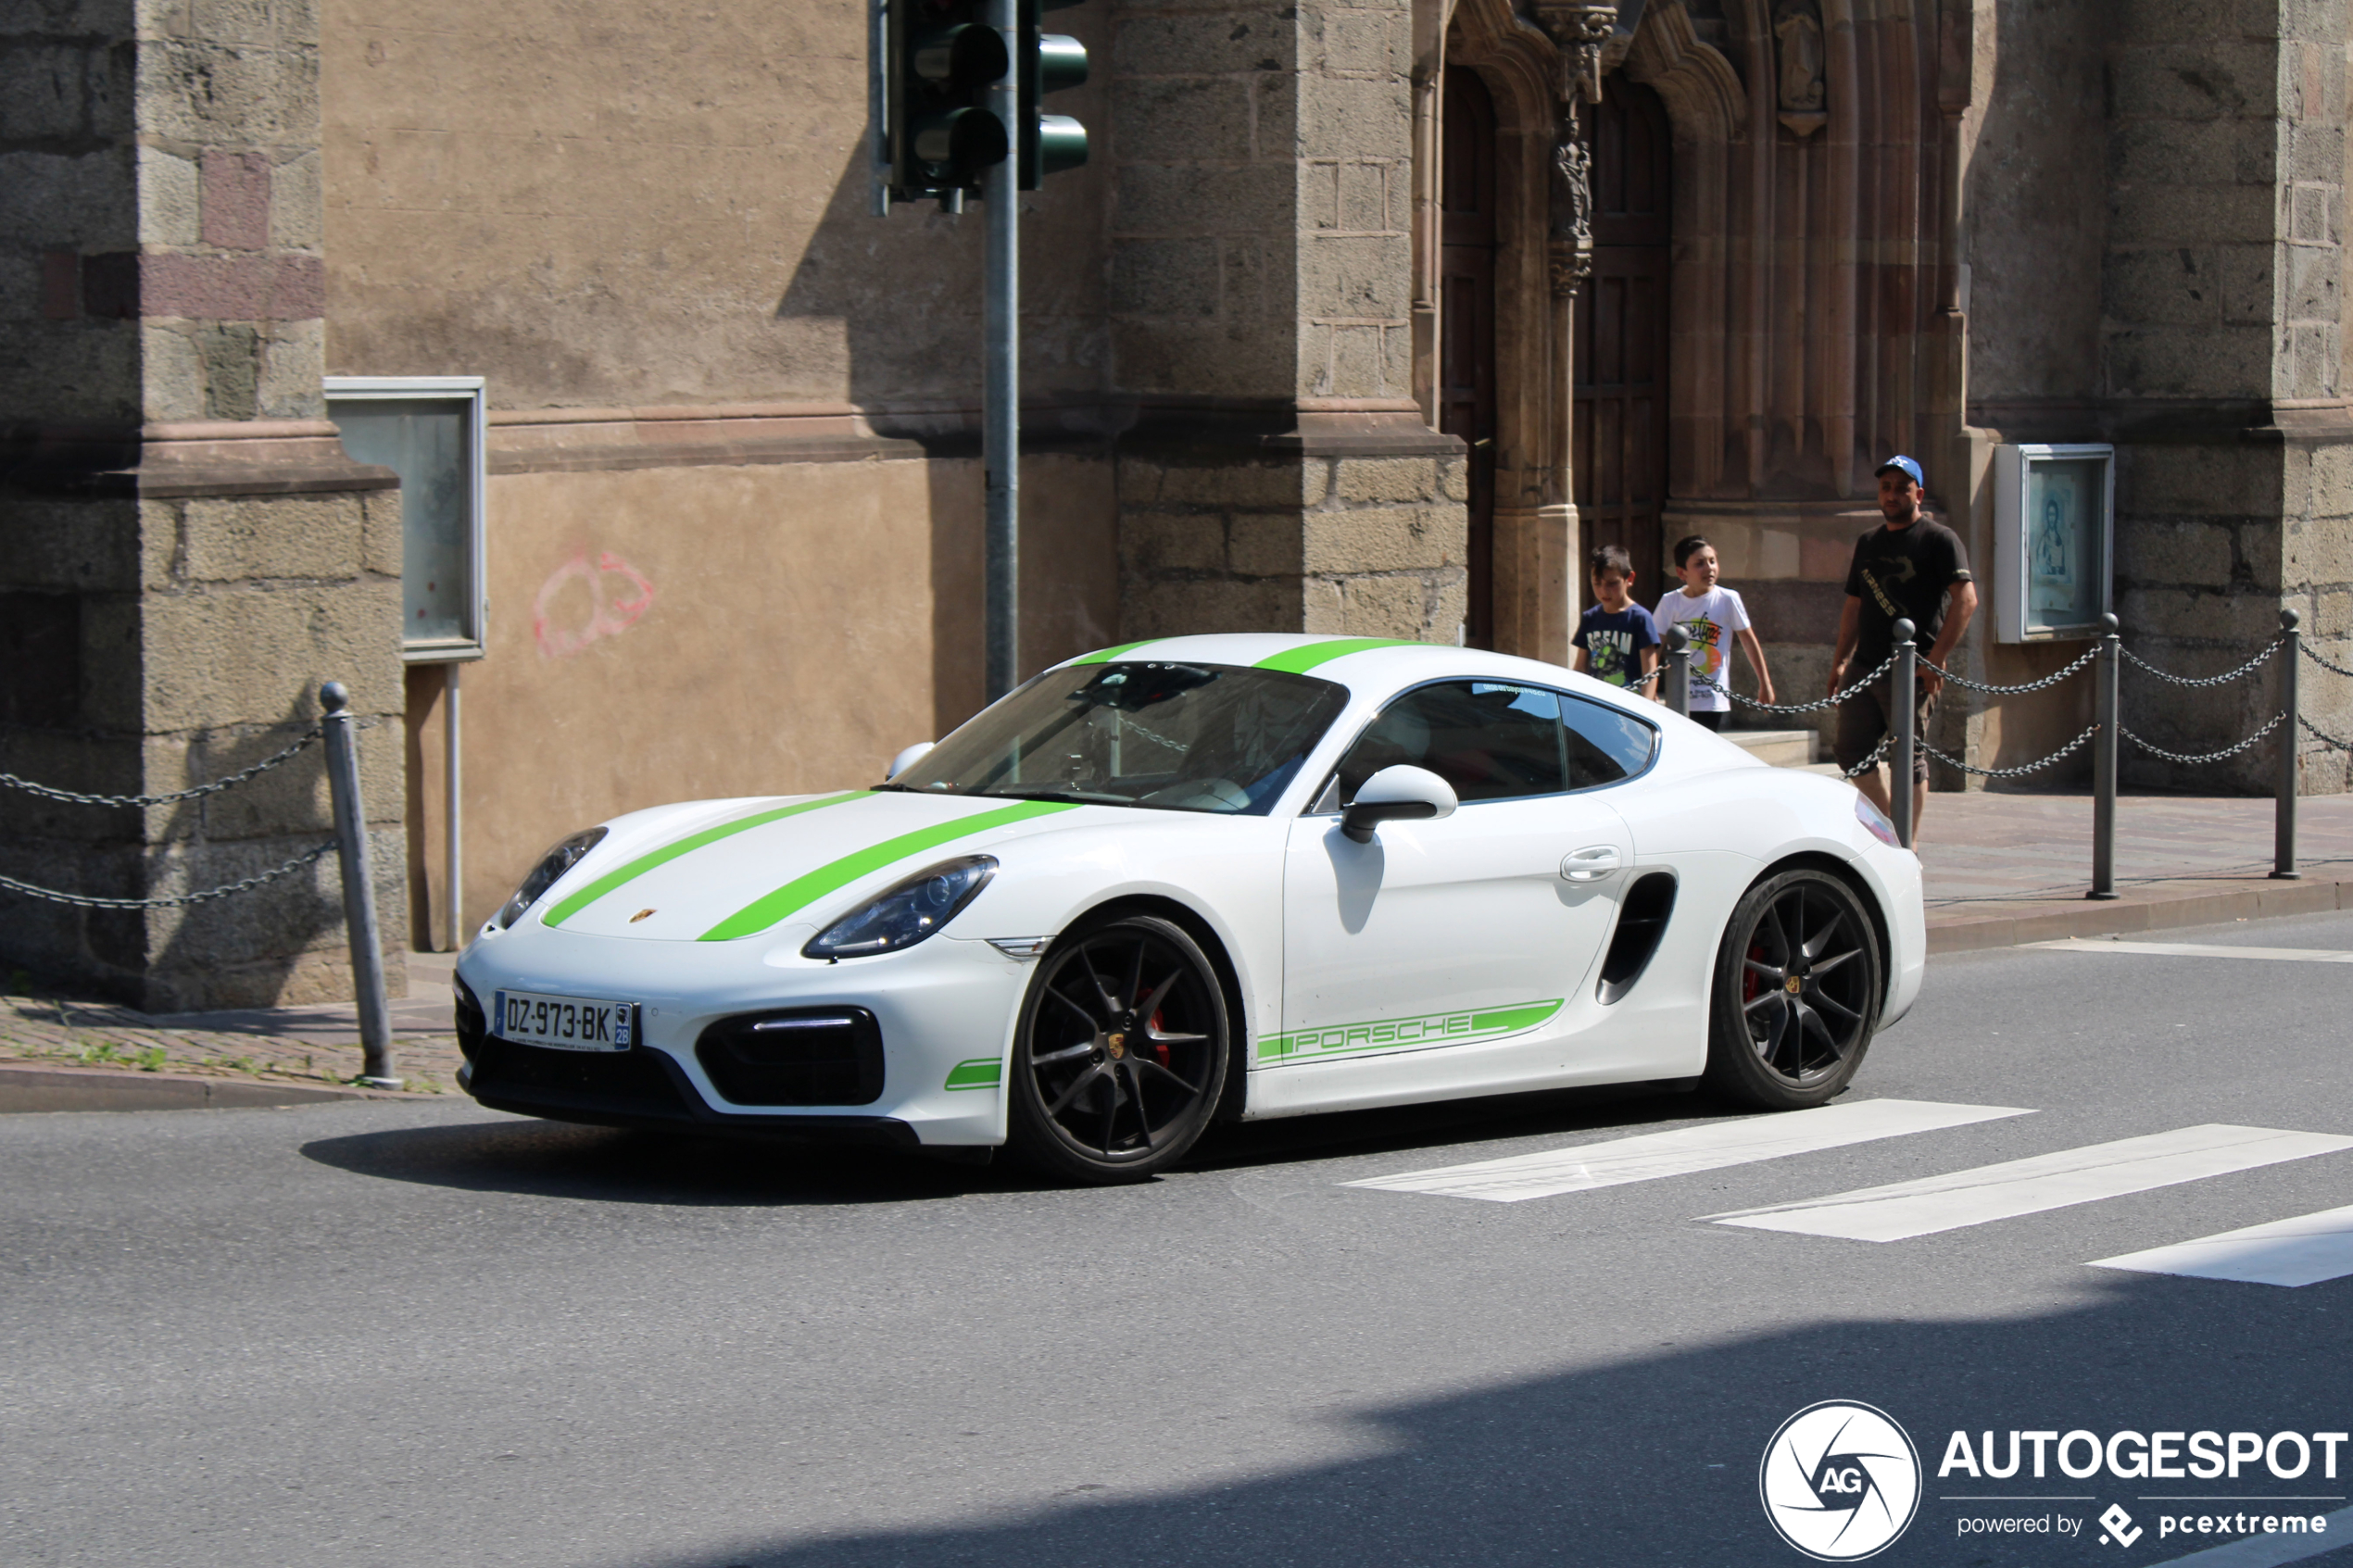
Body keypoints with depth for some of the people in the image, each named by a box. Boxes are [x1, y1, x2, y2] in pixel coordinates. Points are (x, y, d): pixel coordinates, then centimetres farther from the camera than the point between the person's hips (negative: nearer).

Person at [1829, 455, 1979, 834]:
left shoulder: (1938, 539, -4)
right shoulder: (1868, 543, 18)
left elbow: (1966, 599, -13)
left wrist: (1935, 659, -19)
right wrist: (1840, 661, 13)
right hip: (1865, 667, 7)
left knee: (1909, 759, -4)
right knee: (1851, 750, 6)